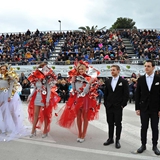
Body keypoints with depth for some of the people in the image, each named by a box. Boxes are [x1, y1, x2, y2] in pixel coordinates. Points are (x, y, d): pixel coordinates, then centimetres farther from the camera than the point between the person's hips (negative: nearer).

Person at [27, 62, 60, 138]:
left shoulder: (48, 79, -10)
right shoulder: (36, 78, 6)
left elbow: (49, 90, -13)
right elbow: (35, 88, 14)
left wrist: (47, 100, -19)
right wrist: (30, 96, 12)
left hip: (44, 98, -5)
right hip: (37, 97, 5)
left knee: (45, 115, 5)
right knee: (35, 114, 6)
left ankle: (45, 131, 16)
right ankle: (33, 130, 14)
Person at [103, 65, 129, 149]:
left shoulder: (123, 81, -4)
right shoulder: (108, 81, 9)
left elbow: (126, 95, -5)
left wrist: (122, 105, -9)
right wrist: (106, 103, 6)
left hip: (118, 107, -4)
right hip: (109, 106, 4)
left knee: (118, 124, 3)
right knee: (110, 123, 11)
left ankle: (117, 140, 13)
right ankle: (110, 139, 22)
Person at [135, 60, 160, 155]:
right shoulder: (141, 79, 1)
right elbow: (137, 94, 3)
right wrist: (137, 108, -1)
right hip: (144, 108, 1)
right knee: (144, 127, 8)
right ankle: (143, 145, 20)